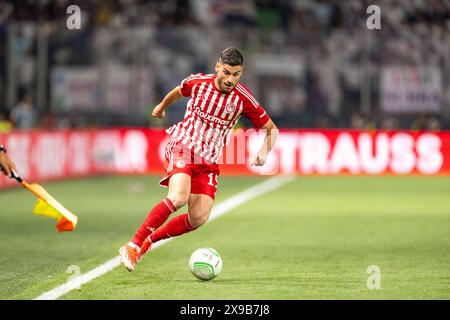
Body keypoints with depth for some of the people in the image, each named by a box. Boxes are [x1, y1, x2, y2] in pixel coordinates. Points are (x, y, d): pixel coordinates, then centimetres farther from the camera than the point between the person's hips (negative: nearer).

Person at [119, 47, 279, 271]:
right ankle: (133, 246, -25)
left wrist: (264, 151, -18)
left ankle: (149, 240, 7)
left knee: (198, 219, -13)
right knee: (178, 198, -30)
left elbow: (272, 129, 2)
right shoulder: (198, 82, -6)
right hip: (182, 146, -3)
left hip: (209, 161, 3)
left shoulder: (243, 99, -8)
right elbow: (179, 91, 20)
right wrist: (162, 106, 38)